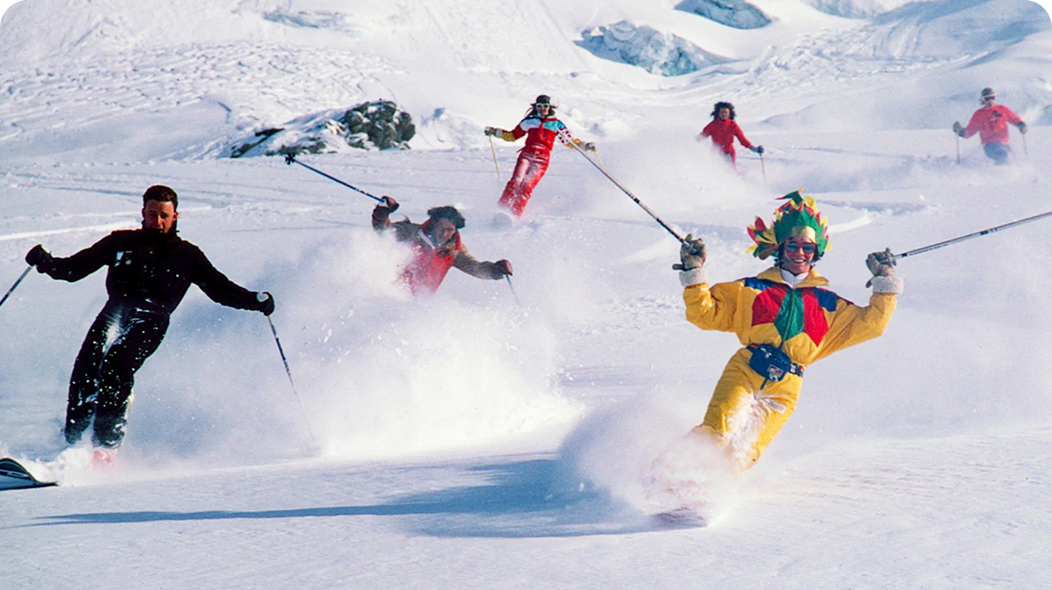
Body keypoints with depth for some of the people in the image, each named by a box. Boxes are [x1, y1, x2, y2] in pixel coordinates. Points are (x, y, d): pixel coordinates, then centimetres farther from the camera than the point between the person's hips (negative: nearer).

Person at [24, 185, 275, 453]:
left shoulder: (186, 255, 14)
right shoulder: (122, 242, 16)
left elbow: (222, 289, 16)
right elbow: (74, 268, 17)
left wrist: (256, 301, 2)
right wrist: (45, 262, 0)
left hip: (150, 322, -2)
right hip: (115, 313, 2)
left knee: (117, 366, -29)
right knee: (86, 366, -23)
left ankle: (105, 446, -32)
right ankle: (72, 439, -14)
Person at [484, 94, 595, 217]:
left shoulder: (555, 123, 16)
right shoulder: (529, 121, 19)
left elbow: (569, 141, 19)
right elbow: (513, 135, 28)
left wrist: (585, 145, 6)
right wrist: (494, 132, 23)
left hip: (542, 159, -2)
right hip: (527, 154, 2)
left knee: (527, 186, -20)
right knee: (516, 181, -21)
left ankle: (515, 214, -27)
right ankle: (501, 207, -22)